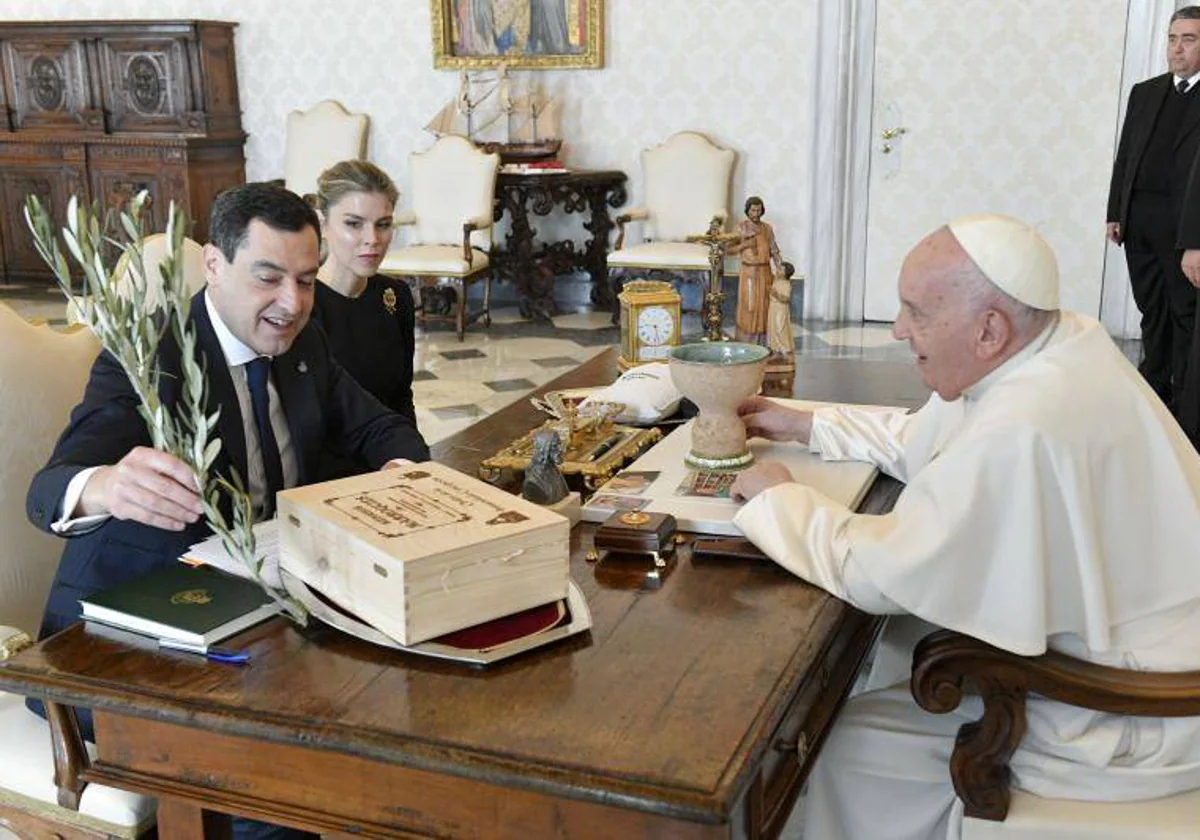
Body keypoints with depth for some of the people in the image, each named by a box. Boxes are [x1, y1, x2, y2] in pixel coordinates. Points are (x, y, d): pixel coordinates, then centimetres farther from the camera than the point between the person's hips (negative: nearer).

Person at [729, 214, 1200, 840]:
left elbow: (878, 571, -25)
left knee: (851, 750, -1)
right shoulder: (1056, 344, -4)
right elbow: (922, 445, 13)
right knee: (907, 628, 21)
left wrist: (778, 496, -9)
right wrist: (805, 426, 13)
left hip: (1128, 729, -9)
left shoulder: (1021, 433, -34)